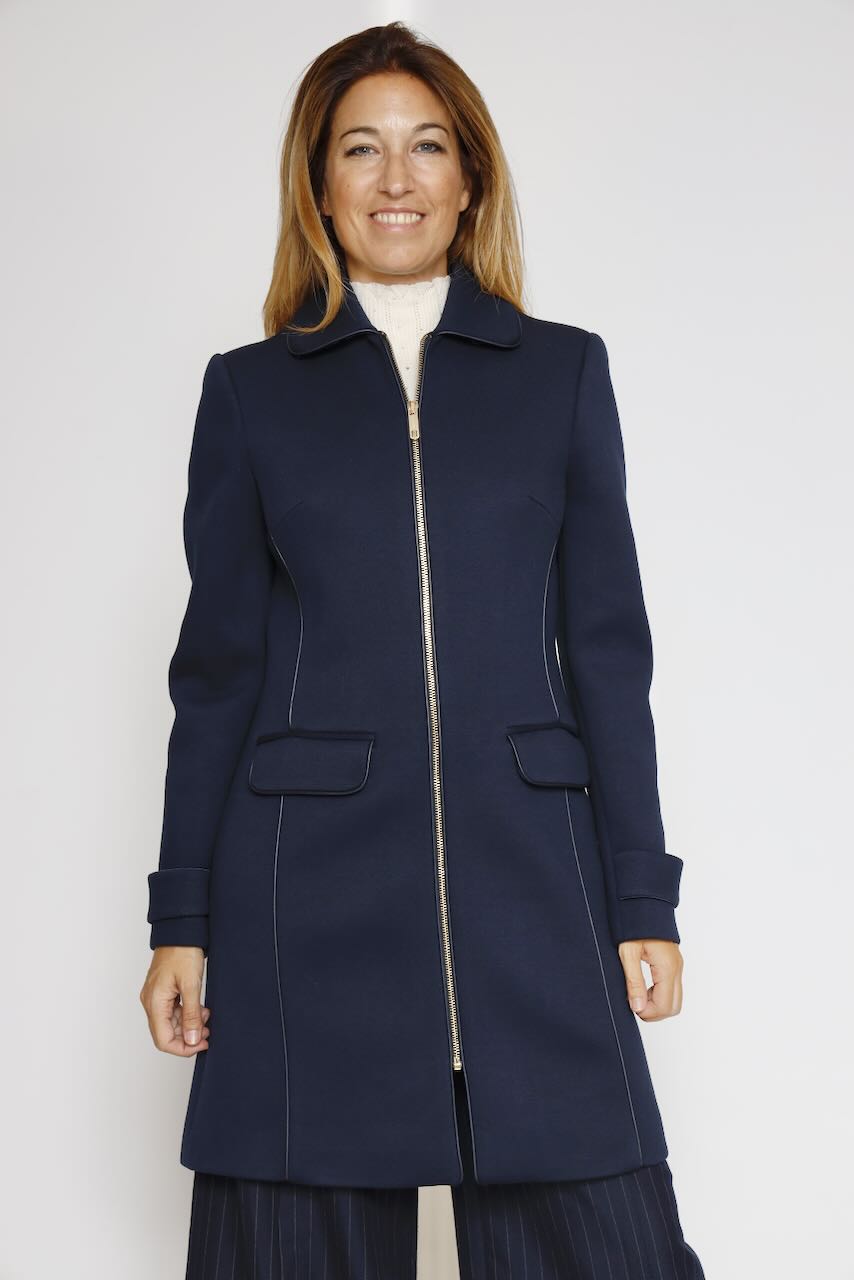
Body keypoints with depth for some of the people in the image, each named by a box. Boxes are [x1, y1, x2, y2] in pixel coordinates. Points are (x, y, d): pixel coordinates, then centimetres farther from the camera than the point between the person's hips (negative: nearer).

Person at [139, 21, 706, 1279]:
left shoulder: (563, 370, 10)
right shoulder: (251, 388, 8)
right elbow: (218, 669, 7)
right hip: (312, 895, 0)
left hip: (526, 878, 1)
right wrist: (182, 921, 4)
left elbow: (607, 649, 8)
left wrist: (644, 901, 3)